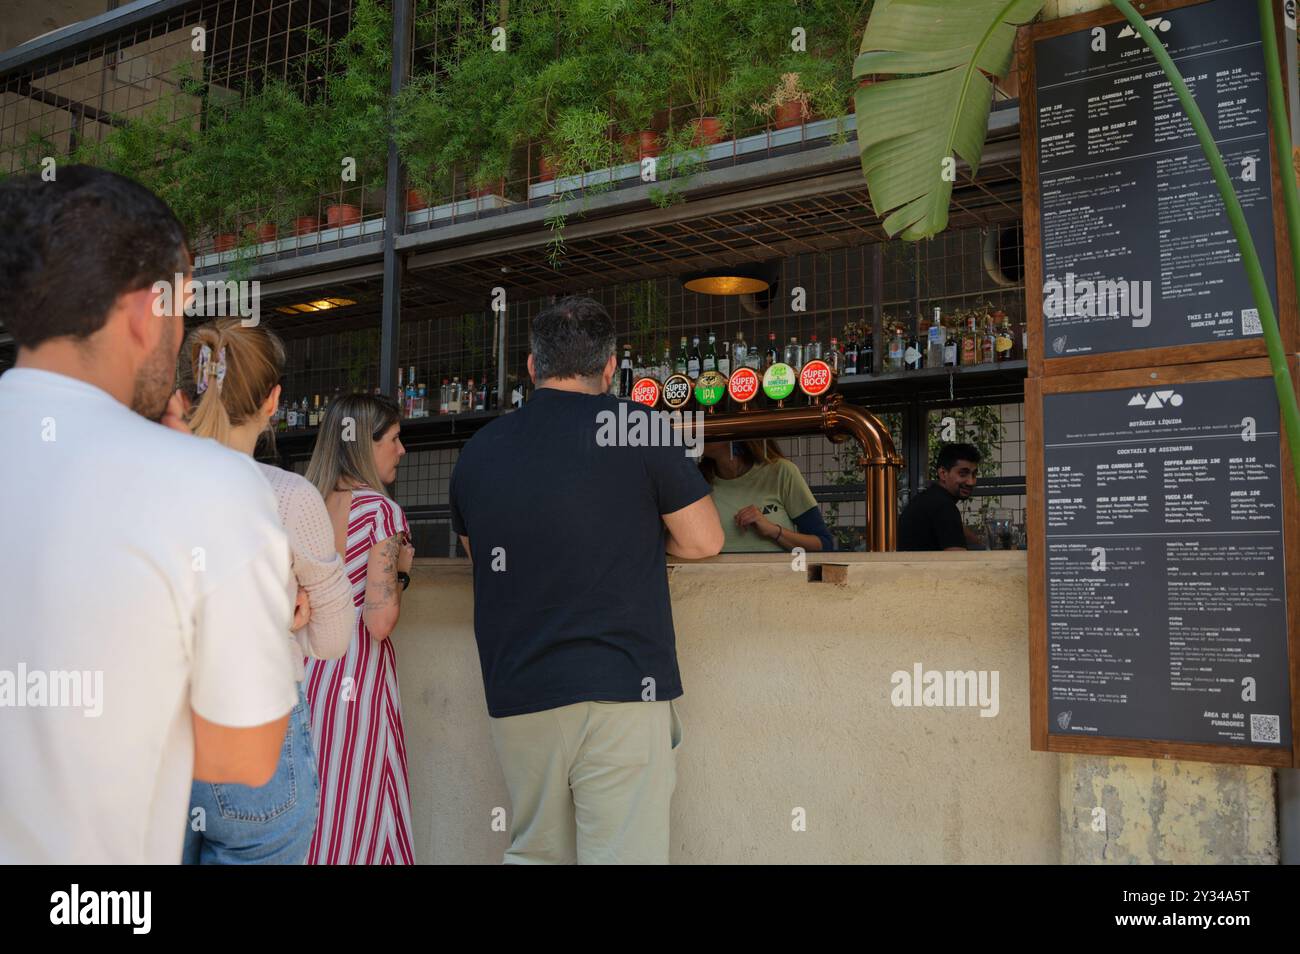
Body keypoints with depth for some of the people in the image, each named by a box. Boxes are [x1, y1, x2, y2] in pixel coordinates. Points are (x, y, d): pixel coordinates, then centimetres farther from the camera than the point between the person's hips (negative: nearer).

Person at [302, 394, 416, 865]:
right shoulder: (381, 511, -12)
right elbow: (380, 621, -20)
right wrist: (400, 569, -3)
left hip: (305, 672, 7)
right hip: (358, 677, -7)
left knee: (308, 817, 15)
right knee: (361, 810, 3)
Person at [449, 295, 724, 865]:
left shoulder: (478, 450, 8)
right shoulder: (636, 427, -4)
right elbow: (704, 540, -1)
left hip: (515, 697, 5)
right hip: (619, 689, -5)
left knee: (534, 854, 15)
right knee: (622, 855, -2)